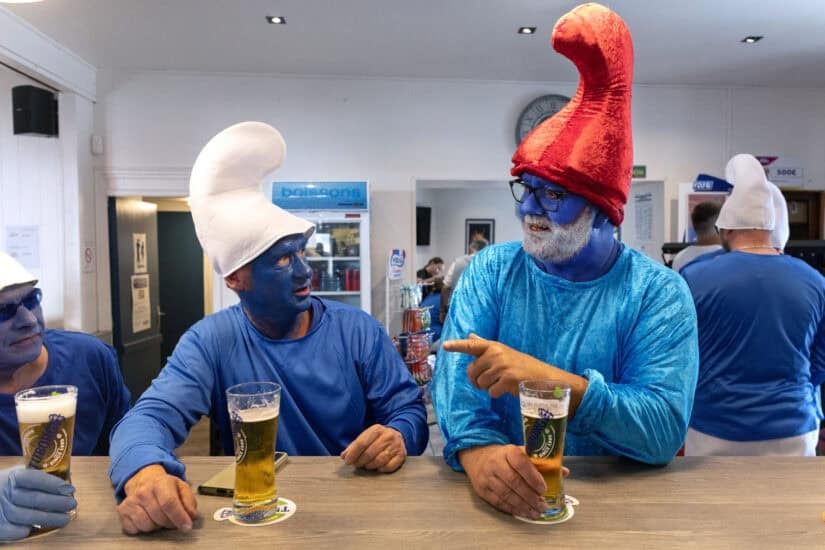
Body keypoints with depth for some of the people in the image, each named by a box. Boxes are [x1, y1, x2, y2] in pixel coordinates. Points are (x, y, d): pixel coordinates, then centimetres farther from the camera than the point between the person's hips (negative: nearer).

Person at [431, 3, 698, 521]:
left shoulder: (658, 293, -5)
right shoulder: (490, 271, 1)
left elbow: (665, 430, -14)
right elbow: (455, 374, -10)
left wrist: (549, 378, -26)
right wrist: (476, 448, -29)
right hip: (506, 491, 1)